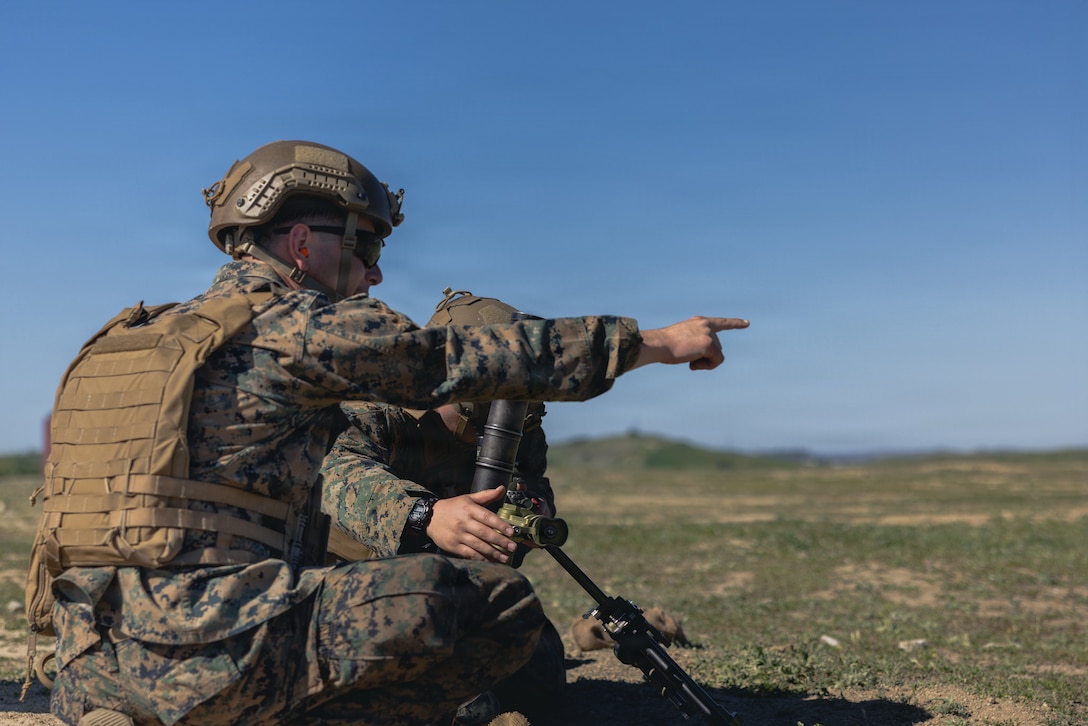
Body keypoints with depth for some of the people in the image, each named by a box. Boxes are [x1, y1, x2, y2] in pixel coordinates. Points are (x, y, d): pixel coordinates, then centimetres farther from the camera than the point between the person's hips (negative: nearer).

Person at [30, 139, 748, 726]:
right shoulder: (299, 327, -3)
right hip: (211, 647, -8)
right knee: (502, 610, -9)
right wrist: (659, 341, 8)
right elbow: (475, 359, -1)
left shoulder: (136, 336, 20)